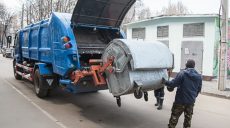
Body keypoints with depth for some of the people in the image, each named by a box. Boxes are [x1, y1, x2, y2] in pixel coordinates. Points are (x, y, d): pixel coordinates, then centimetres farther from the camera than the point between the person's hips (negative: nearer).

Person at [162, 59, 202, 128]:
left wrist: (165, 82, -2)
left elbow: (173, 84, -19)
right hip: (191, 101, 5)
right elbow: (199, 89, 12)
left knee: (174, 117, 8)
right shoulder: (199, 76, 4)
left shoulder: (182, 73, -16)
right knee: (188, 119, 17)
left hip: (180, 100, -5)